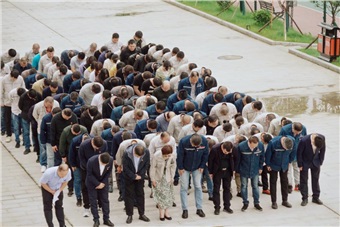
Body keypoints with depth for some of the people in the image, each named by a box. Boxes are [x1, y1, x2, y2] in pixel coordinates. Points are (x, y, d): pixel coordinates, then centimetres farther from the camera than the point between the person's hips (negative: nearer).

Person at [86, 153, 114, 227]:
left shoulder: (111, 160, -24)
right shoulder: (91, 161, -33)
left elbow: (108, 172, -6)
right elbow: (89, 174, -19)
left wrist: (103, 183, -12)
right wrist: (98, 184, -18)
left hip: (103, 182, 3)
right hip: (92, 182, -3)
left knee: (105, 200, 5)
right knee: (93, 201, -1)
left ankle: (106, 219, 15)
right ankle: (96, 220, 7)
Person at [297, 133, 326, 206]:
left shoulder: (322, 138, -23)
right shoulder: (304, 140, -34)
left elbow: (322, 150, -4)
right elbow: (299, 153, -18)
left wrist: (320, 162, 1)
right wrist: (300, 165, -11)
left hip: (315, 162, 3)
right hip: (305, 162, -3)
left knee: (315, 180, 11)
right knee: (303, 181, 4)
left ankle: (316, 197, 22)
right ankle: (305, 199, 15)